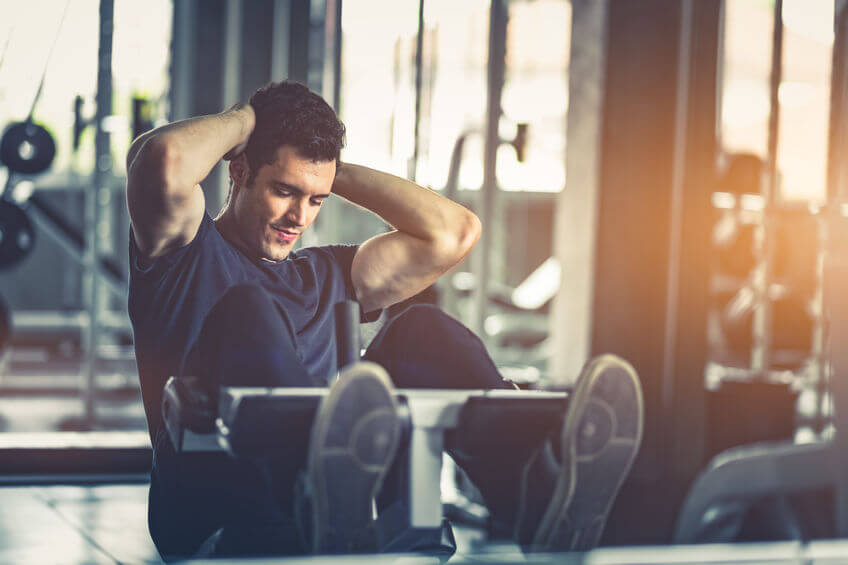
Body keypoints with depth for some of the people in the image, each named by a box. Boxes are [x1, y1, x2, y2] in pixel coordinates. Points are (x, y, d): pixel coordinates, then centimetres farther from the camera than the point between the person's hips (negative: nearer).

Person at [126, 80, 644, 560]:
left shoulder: (328, 276, 31)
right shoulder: (189, 250, 15)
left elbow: (454, 233, 20)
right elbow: (166, 165, -8)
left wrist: (337, 173, 23)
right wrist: (245, 119, 11)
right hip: (206, 513, -4)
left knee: (421, 332, -13)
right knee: (247, 312, -28)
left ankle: (538, 497, -45)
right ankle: (327, 502, -61)